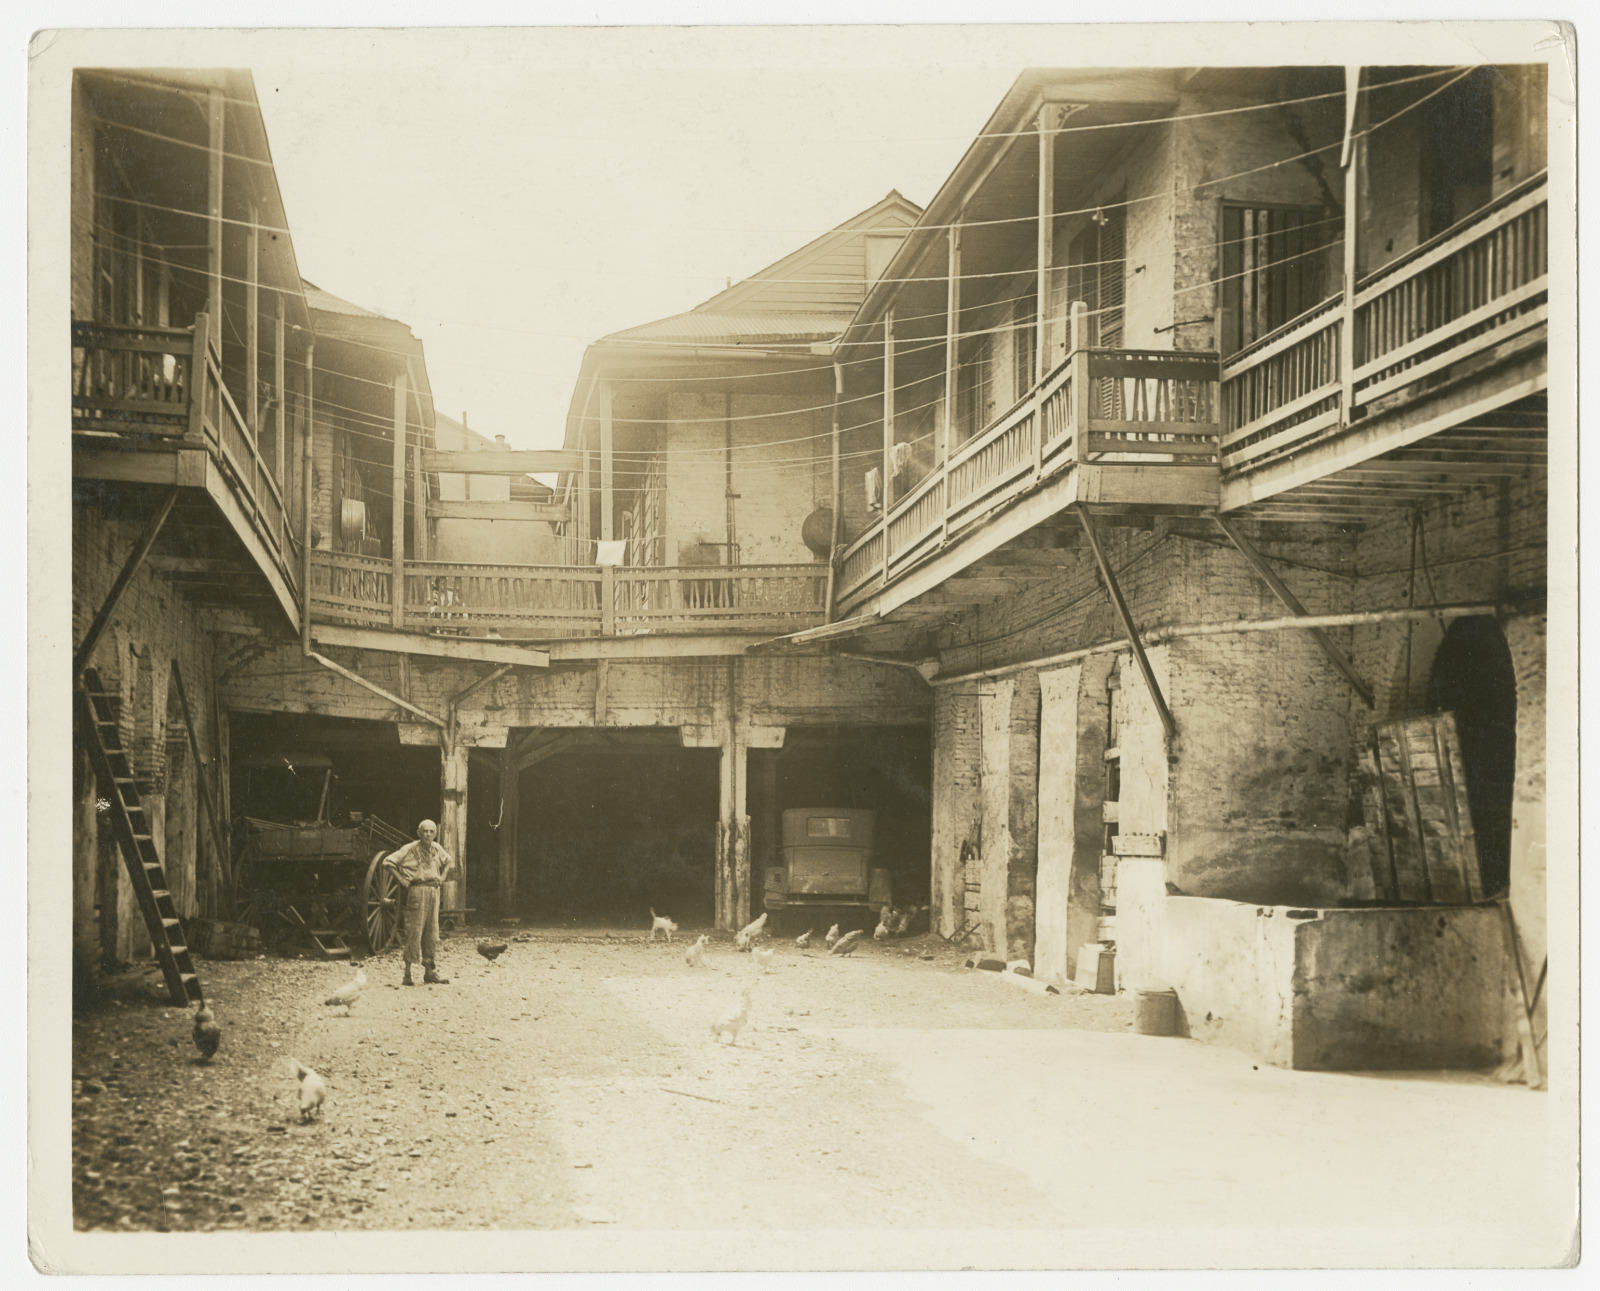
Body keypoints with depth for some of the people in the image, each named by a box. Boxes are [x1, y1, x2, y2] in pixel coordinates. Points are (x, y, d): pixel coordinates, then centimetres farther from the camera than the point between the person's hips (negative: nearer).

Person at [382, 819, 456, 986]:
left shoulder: (437, 849, 10)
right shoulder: (410, 849, -7)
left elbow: (449, 862, 27)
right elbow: (388, 862, -8)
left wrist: (442, 877, 10)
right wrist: (402, 880, -13)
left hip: (433, 891, 6)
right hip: (417, 891, -6)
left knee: (431, 932, 9)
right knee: (414, 932, -7)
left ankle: (429, 972, 17)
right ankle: (407, 974, -3)